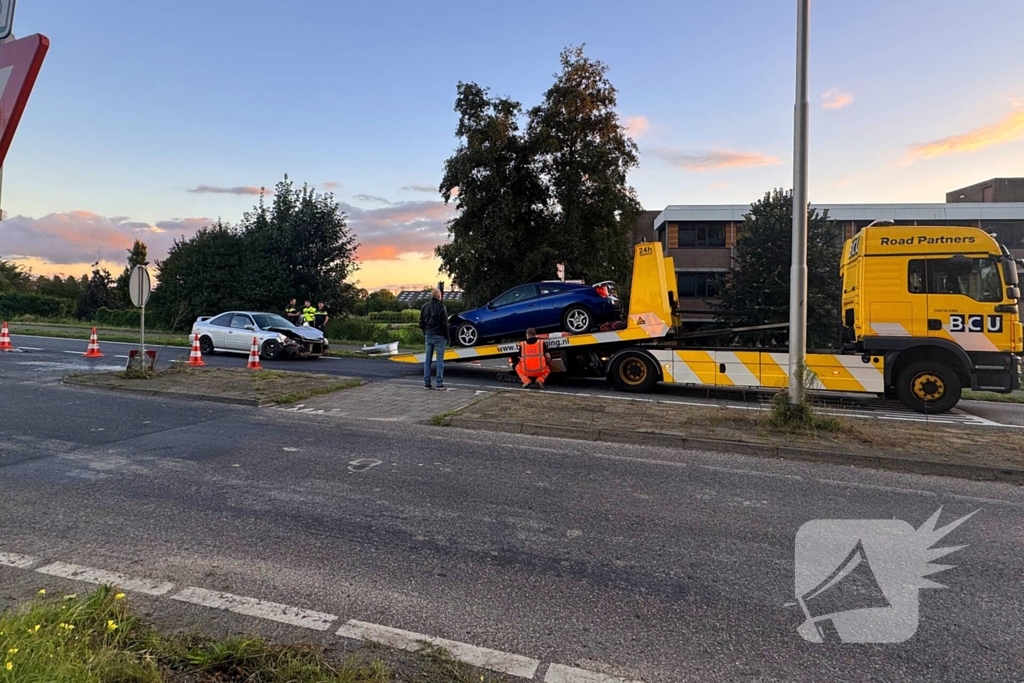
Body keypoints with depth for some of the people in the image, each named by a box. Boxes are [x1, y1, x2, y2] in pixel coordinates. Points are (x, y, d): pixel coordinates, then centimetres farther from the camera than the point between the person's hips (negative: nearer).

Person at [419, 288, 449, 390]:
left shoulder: (425, 306, 7)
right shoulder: (441, 307, -10)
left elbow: (421, 323, 10)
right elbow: (444, 323, -12)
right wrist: (446, 336, -2)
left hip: (428, 335, 5)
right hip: (439, 336, -5)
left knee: (427, 359, 10)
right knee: (440, 360, -1)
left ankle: (426, 383, 10)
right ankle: (440, 383, -2)